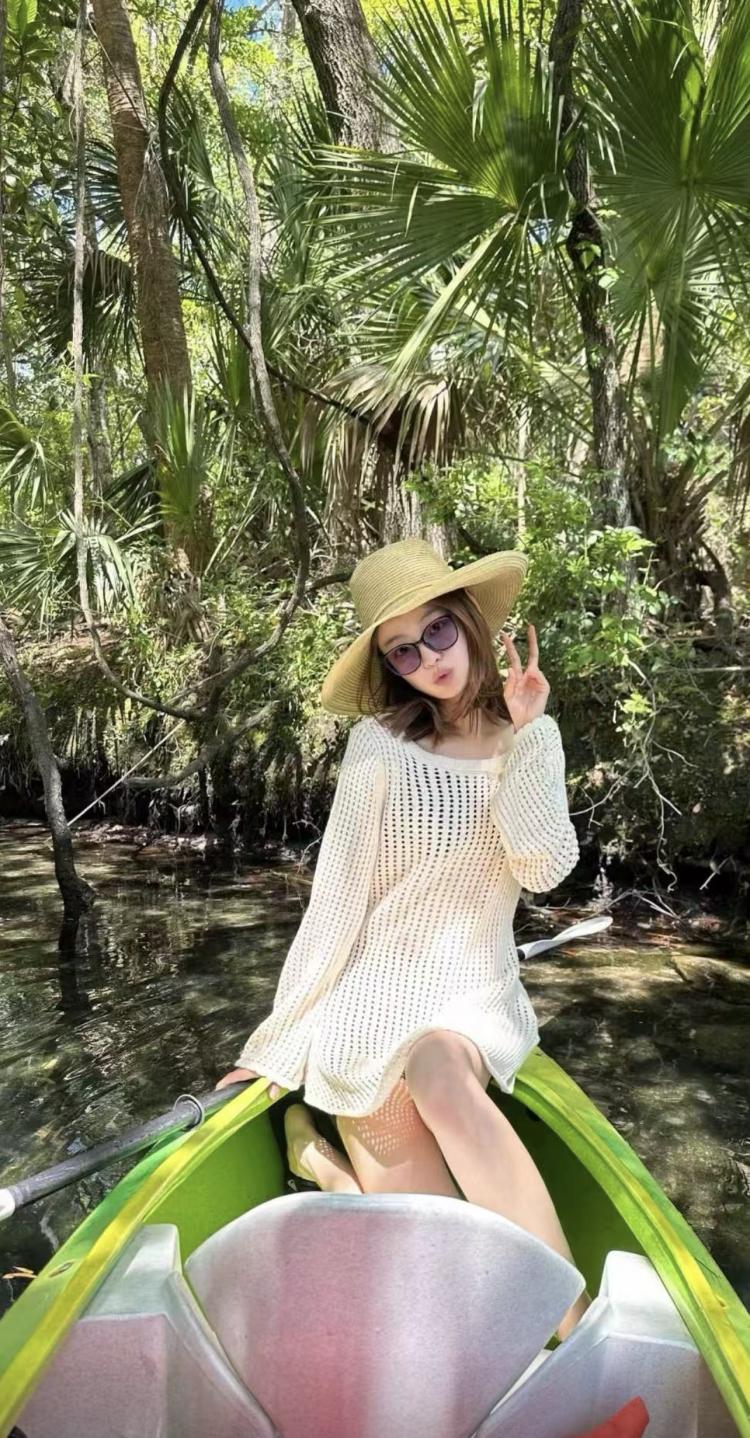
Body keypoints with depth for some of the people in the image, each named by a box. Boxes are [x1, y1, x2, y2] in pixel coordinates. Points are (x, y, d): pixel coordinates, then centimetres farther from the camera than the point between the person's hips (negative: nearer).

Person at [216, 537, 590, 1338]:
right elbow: (336, 899, -7)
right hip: (376, 992, -2)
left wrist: (525, 734, -17)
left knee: (440, 1073, -34)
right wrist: (282, 1040, -5)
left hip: (479, 997, 2)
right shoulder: (380, 742, -9)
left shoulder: (532, 739, 1)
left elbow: (546, 869, -12)